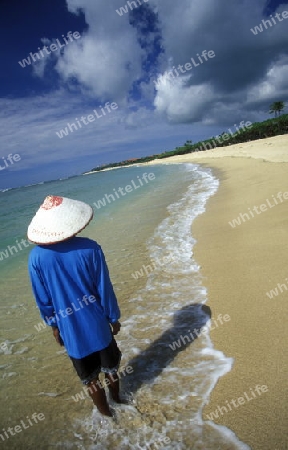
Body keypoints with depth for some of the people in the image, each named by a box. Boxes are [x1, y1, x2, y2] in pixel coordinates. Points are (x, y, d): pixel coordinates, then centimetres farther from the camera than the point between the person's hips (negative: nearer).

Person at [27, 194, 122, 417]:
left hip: (70, 328, 1)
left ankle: (105, 410, 45)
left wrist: (53, 324, 11)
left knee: (89, 376, 23)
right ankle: (116, 397, 52)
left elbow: (42, 298, -5)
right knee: (110, 364, 28)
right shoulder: (90, 248, -21)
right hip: (97, 322, 0)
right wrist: (114, 317, 2)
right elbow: (105, 288, -13)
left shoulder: (36, 257, -17)